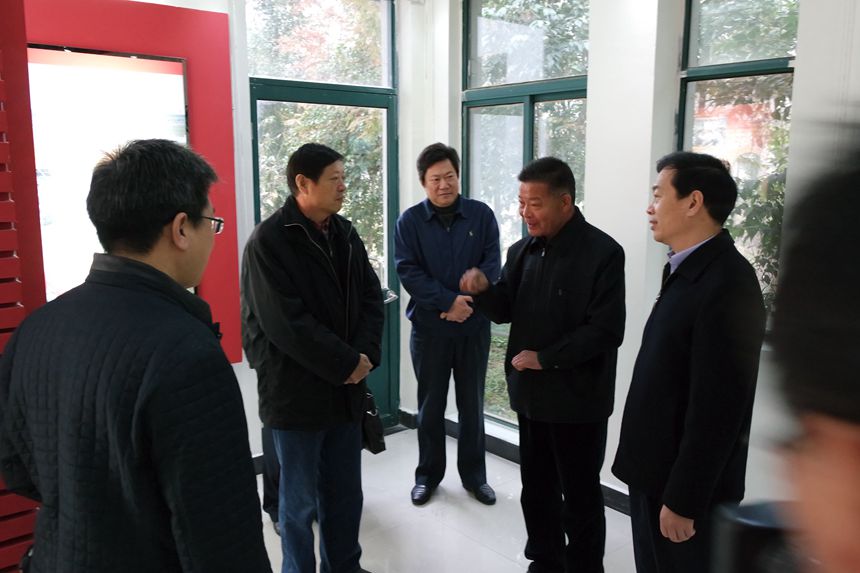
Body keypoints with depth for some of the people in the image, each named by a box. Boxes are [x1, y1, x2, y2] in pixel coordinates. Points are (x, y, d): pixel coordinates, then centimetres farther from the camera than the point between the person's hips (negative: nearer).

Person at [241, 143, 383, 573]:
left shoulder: (344, 233, 7)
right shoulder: (268, 241, -14)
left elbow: (371, 295, 7)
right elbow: (286, 324, -20)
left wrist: (366, 353, -9)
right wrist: (348, 363, -15)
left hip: (346, 387, 6)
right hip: (296, 390, -6)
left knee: (346, 491, 18)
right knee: (300, 501, 10)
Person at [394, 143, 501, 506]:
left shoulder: (481, 215, 0)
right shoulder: (410, 221, -2)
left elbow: (492, 264, -4)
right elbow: (407, 271, -10)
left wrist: (466, 302, -17)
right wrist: (449, 300, -19)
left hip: (474, 326, 1)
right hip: (429, 327, -1)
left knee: (472, 404, 12)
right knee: (430, 405, 11)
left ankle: (474, 475, 27)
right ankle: (428, 475, 27)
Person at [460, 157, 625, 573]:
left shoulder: (602, 253, -15)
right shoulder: (523, 250, 5)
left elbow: (606, 331, -19)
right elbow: (507, 310, 10)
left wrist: (545, 358, -19)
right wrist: (483, 290, -11)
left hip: (577, 399, -6)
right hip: (532, 392, 6)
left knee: (580, 498, 9)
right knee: (536, 490, 19)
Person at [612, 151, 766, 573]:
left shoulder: (726, 284, -23)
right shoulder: (687, 270, 7)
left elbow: (717, 407, -24)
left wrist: (683, 500, -19)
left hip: (684, 485, -8)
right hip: (654, 472, 8)